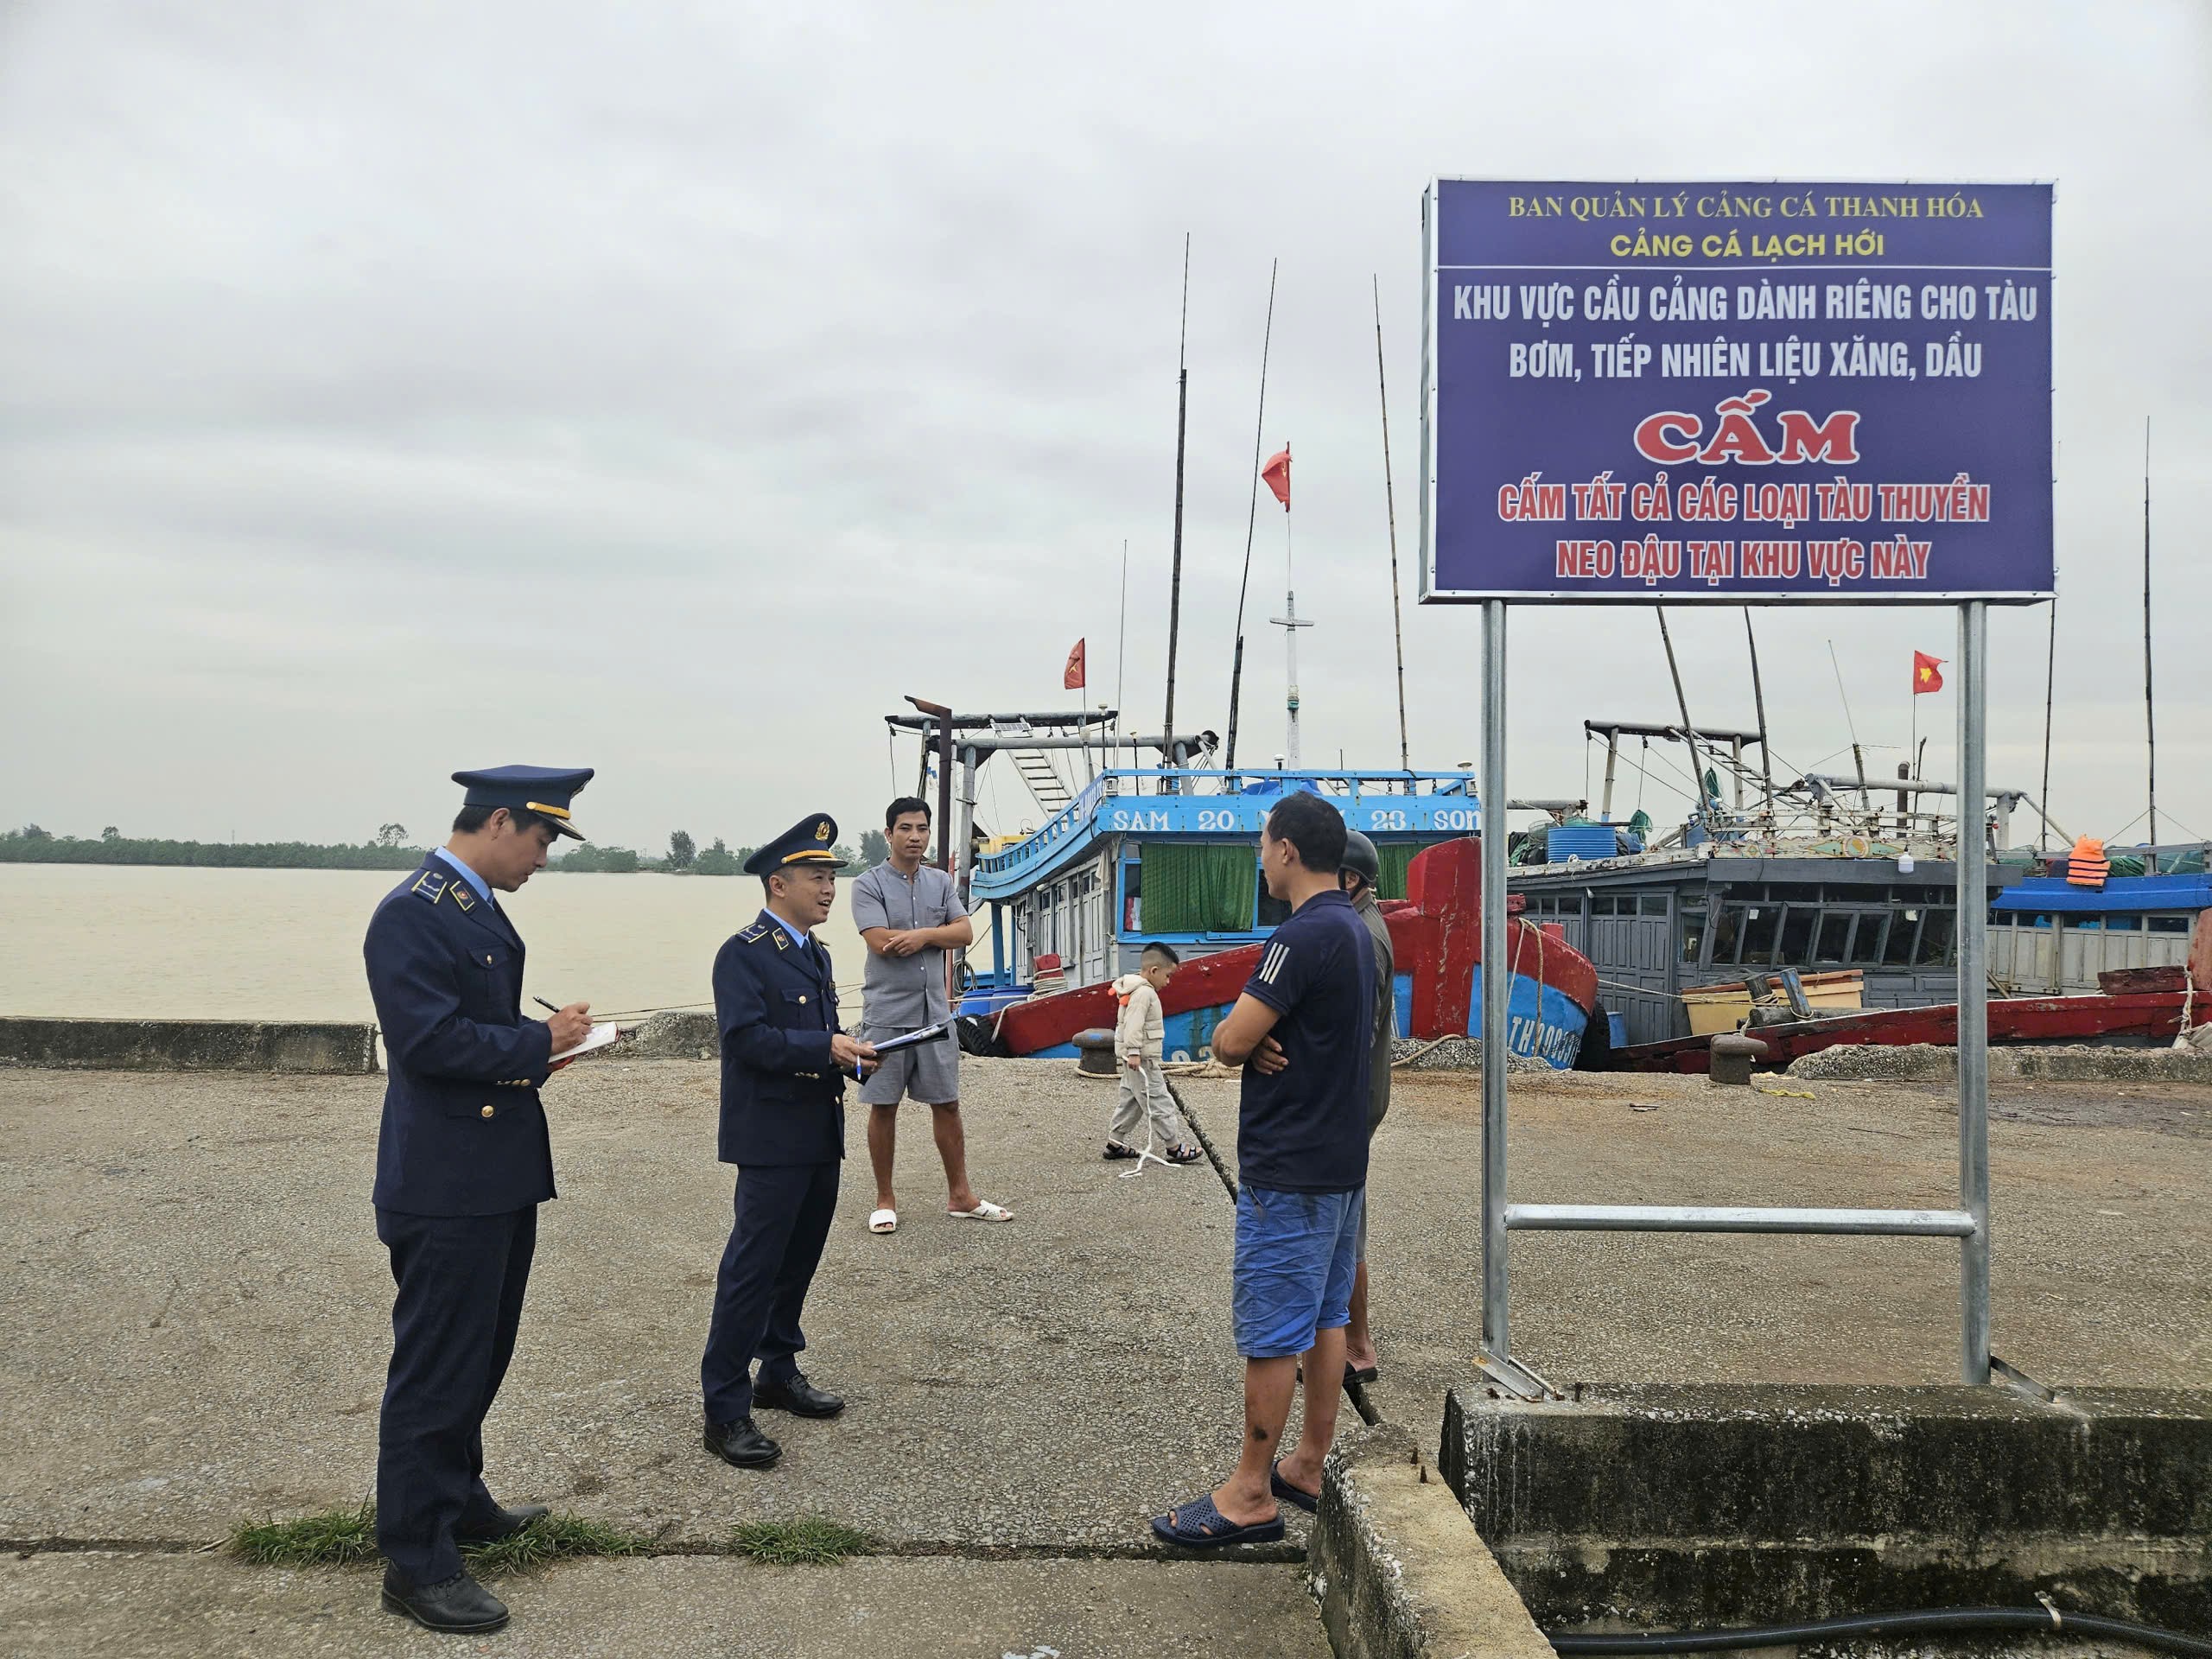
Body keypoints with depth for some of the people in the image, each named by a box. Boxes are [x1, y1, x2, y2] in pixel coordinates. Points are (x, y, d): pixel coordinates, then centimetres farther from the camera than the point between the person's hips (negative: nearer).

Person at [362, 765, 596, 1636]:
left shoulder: (481, 909, 12)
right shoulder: (411, 914, -19)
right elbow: (429, 1040, -26)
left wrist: (543, 1045, 5)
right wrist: (540, 1041, -17)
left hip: (500, 1178, 10)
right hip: (444, 1187, -10)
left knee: (480, 1354, 23)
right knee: (435, 1367, 1)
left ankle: (458, 1500, 40)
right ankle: (416, 1558, 13)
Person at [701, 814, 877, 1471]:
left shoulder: (815, 954, 16)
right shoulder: (743, 954, -11)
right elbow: (747, 1038, -21)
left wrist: (856, 1055, 1)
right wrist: (828, 1047, -27)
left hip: (821, 1138, 9)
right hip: (772, 1139, -9)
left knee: (798, 1262, 16)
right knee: (751, 1269, -5)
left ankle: (779, 1373, 31)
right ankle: (725, 1410, 1)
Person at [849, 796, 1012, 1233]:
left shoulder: (941, 882, 10)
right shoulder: (869, 885, -5)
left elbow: (965, 933, 1)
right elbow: (880, 942, -17)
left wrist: (922, 935, -15)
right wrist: (938, 934, -7)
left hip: (935, 1011, 4)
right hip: (887, 1013, -4)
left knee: (947, 1103, 8)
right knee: (883, 1107, 4)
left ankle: (960, 1196, 18)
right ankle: (885, 1200, 16)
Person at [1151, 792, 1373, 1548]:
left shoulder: (1303, 936, -21)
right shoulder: (1356, 932, 11)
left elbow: (1230, 1040, -22)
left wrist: (1244, 1042, 2)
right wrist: (1268, 1040, -2)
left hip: (1287, 1170, -10)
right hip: (1341, 1158, 10)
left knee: (1271, 1330, -2)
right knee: (1325, 1316, 15)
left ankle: (1251, 1495, 7)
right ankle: (1308, 1467, 26)